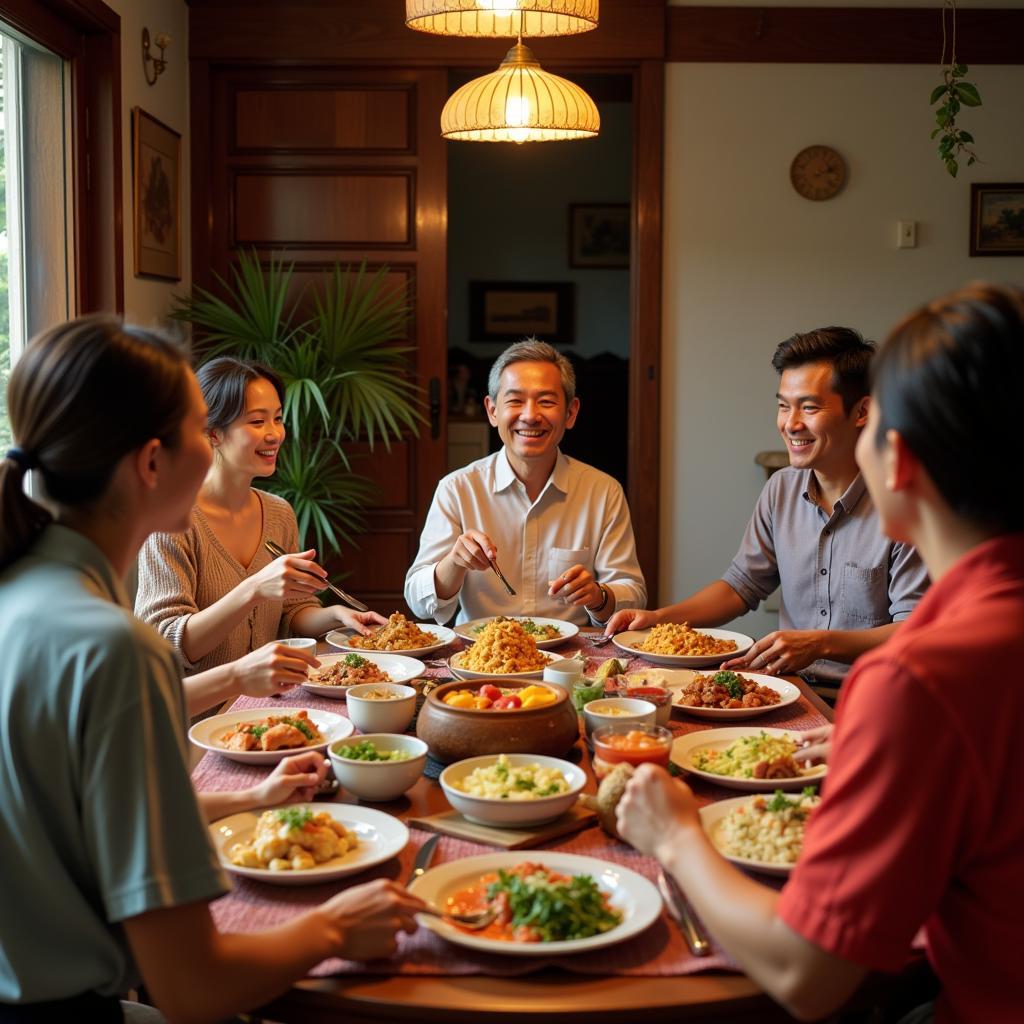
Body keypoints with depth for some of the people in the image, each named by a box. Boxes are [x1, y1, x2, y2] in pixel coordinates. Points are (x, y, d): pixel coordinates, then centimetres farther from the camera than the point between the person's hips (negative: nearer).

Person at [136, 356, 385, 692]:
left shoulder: (280, 513, 8)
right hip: (197, 715, -5)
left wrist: (334, 614, -3)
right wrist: (255, 589, -29)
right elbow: (166, 647, -18)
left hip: (265, 708, 5)